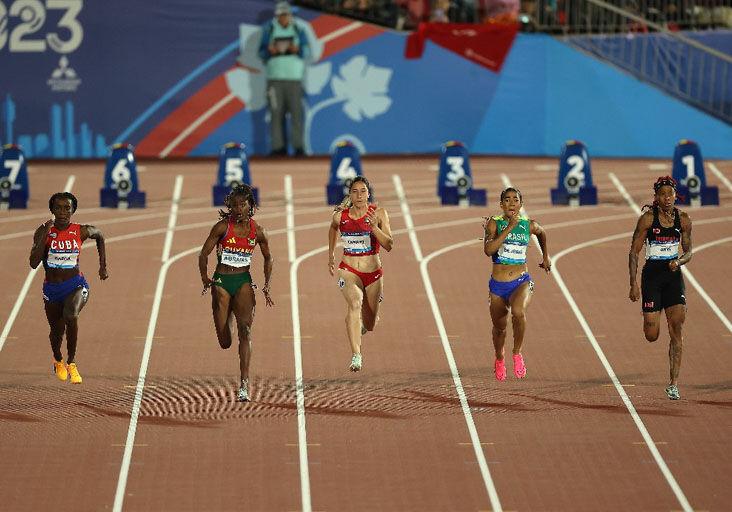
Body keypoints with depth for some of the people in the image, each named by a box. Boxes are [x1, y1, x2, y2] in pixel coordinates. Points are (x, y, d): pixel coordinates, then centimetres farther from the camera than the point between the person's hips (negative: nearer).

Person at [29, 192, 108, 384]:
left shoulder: (81, 231, -7)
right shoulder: (43, 231, -8)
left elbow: (100, 236, 17)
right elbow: (33, 263, -17)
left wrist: (103, 266, 16)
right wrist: (45, 235, -23)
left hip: (76, 285, -2)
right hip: (52, 288, 2)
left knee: (71, 316, -32)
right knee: (57, 330, 16)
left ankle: (71, 363, -15)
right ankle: (58, 362, 51)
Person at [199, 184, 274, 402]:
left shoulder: (258, 231, 0)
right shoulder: (222, 227, -7)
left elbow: (268, 258, 15)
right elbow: (204, 254, -4)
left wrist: (267, 286, 6)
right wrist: (205, 277, -16)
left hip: (244, 282, 1)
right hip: (222, 282, -1)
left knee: (245, 329, -20)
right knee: (225, 343, 3)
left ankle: (244, 384, -25)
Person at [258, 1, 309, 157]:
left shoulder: (298, 30, 11)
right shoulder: (269, 30, 9)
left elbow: (306, 51, 7)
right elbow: (262, 53, 6)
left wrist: (297, 49, -14)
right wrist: (270, 51, -15)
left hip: (294, 78, 0)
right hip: (275, 78, 0)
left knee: (296, 112, -5)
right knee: (276, 112, -4)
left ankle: (298, 146, -4)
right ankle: (278, 147, -2)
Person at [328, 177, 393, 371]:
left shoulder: (379, 214, -7)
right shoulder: (340, 215, -2)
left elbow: (389, 245, -13)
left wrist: (374, 226, -26)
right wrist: (331, 254, 27)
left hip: (373, 272, 1)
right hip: (349, 270, -1)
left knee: (369, 326, 14)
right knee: (354, 303, -32)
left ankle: (365, 321, 55)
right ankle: (356, 355, -42)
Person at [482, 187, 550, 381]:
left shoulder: (529, 225, 0)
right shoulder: (494, 223, -6)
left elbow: (541, 233, 25)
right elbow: (488, 250, -23)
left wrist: (545, 256, 31)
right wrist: (509, 228, -24)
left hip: (521, 282, -1)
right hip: (498, 284, 1)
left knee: (518, 311, -33)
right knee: (499, 327, 15)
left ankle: (517, 354, -10)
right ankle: (499, 360, 48)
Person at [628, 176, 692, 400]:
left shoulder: (683, 220, 2)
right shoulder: (648, 218, -8)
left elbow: (688, 252, 11)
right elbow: (634, 252, -5)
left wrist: (679, 261, -12)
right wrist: (634, 284, -11)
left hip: (673, 274, 2)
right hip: (652, 274, -2)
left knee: (676, 329, -8)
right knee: (652, 336, -6)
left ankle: (673, 384, -3)